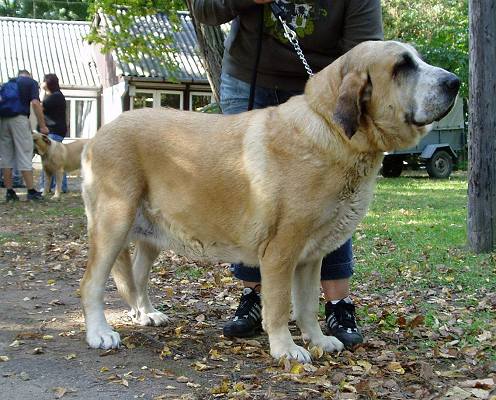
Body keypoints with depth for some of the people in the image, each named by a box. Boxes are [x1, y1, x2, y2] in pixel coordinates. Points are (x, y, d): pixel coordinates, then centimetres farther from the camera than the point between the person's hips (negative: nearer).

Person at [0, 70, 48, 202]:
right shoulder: (31, 82, 7)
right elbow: (35, 103, -7)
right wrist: (42, 126, -6)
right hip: (19, 119, -5)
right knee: (24, 155, -1)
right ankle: (31, 191, -1)